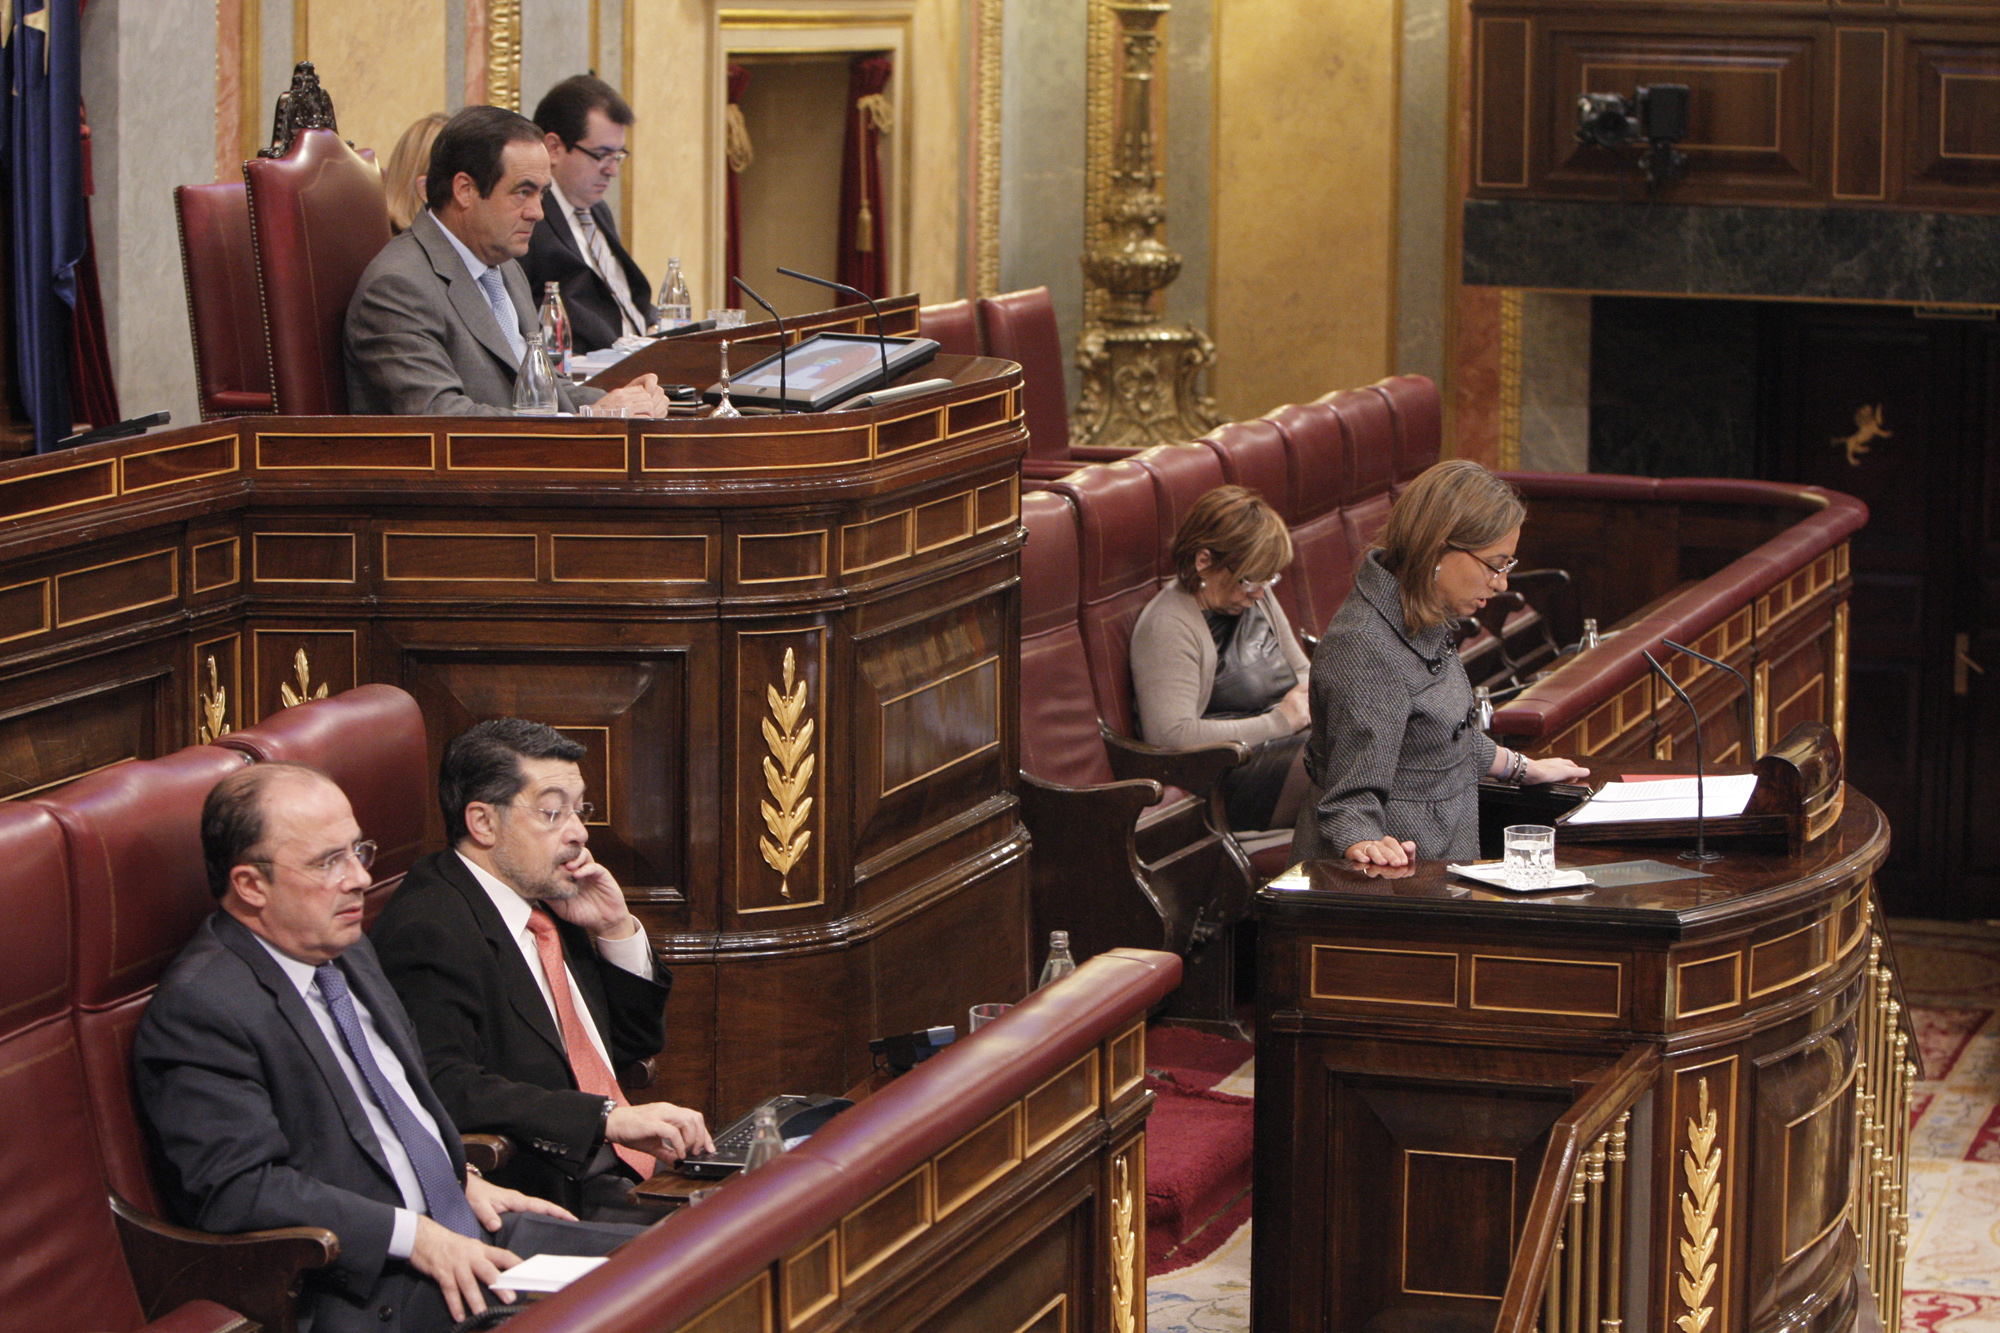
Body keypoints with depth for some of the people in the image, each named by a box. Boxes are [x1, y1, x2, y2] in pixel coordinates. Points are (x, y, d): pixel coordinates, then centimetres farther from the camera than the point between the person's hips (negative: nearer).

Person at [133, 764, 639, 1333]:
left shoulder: (347, 955, 16)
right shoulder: (200, 1009, -15)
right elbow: (236, 1190, -21)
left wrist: (465, 1179, 13)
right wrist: (414, 1237, -21)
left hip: (464, 1232, 10)